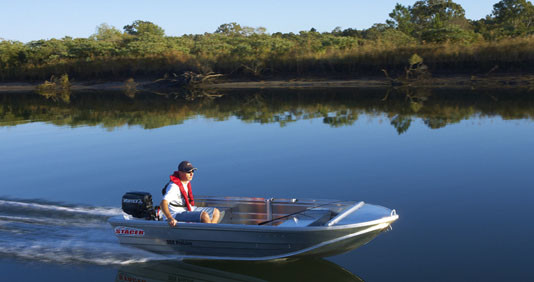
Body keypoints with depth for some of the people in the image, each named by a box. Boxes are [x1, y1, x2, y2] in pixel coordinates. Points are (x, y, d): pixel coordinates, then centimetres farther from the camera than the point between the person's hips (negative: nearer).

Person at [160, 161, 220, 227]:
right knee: (204, 215, -30)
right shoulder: (174, 186, -22)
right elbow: (163, 203, -35)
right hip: (177, 214, -10)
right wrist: (170, 218, -50)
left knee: (216, 212, 2)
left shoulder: (187, 182, 7)